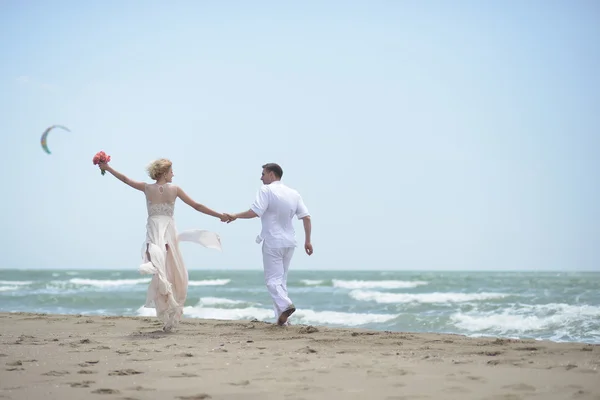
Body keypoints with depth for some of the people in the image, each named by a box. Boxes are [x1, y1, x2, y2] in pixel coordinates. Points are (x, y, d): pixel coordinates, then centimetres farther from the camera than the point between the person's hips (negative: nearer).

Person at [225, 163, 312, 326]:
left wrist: (235, 216, -7)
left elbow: (254, 212, -20)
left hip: (272, 242, -6)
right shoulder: (294, 193, 8)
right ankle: (282, 319, 11)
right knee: (282, 279, 14)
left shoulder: (266, 190, -10)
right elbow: (306, 217, 4)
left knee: (272, 279, -1)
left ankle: (285, 304, -27)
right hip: (289, 242, 6)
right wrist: (307, 240, 10)